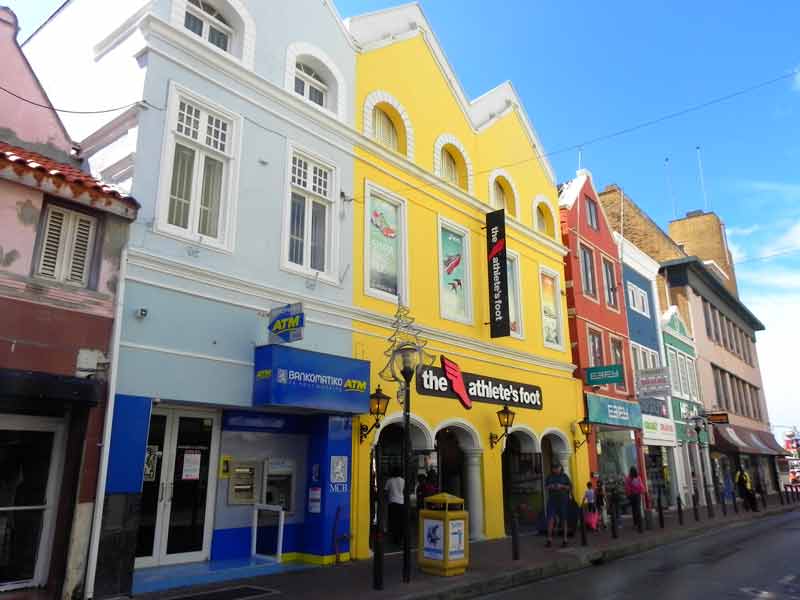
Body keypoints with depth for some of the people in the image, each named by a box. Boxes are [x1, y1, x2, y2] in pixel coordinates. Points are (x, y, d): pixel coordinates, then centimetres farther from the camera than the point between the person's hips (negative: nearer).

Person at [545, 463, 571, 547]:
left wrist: (562, 486, -15)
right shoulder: (550, 477, 7)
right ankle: (549, 539, -6)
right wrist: (550, 486, -9)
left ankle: (565, 539, 12)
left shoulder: (564, 476, 1)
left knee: (563, 519, 3)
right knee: (550, 518, -8)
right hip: (552, 500, 1)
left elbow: (570, 487, 1)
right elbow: (546, 486, 13)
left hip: (563, 500, -1)